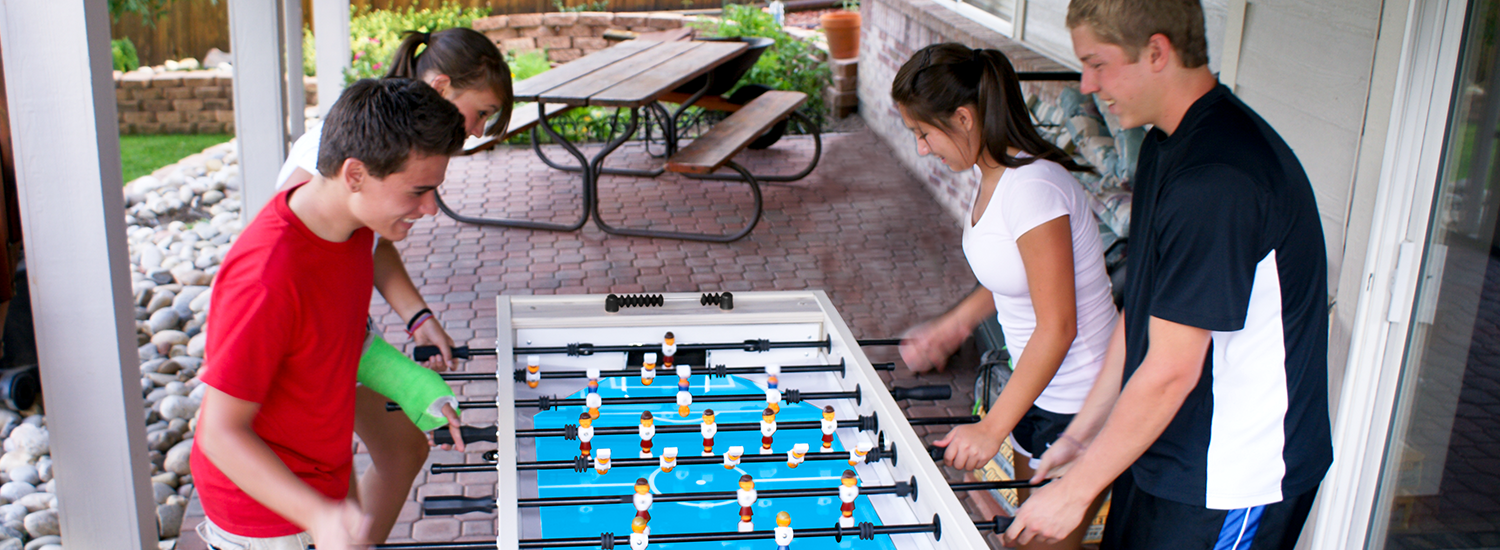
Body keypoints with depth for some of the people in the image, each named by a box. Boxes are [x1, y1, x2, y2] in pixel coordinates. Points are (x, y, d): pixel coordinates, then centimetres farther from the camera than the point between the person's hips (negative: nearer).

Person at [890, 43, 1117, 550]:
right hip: (1040, 382, 9)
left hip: (1078, 403, -9)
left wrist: (992, 428, -20)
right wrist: (956, 324, 7)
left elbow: (1057, 329, -25)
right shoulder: (993, 170, 0)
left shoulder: (1033, 188, -28)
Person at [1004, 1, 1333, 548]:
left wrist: (1076, 490, -16)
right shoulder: (1167, 144, 5)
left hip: (1227, 484, -8)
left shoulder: (1218, 179, -28)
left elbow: (1171, 370, -25)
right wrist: (1081, 433, 10)